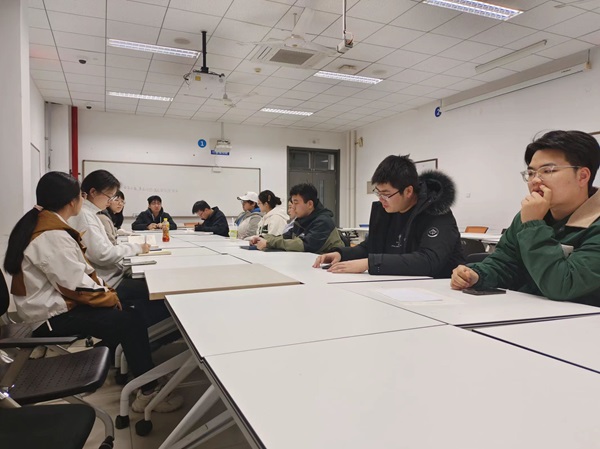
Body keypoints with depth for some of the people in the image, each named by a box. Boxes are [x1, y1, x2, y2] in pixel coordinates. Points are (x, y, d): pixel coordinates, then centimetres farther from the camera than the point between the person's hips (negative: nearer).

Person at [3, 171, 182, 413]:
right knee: (130, 320, -13)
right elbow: (77, 286, -26)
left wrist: (105, 288, 1)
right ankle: (148, 391, -4)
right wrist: (110, 297, -11)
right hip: (54, 315, -10)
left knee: (124, 309, 7)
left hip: (57, 300, 10)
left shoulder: (42, 222, 6)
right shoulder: (51, 236, -26)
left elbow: (77, 271, 9)